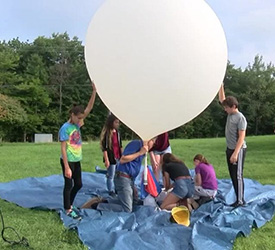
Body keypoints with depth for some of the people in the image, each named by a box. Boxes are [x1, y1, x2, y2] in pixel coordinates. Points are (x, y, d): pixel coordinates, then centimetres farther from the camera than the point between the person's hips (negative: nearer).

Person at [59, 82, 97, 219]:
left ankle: (70, 204, 33)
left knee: (78, 184, 15)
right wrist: (67, 167, -21)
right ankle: (68, 210, 15)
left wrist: (94, 91, -8)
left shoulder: (77, 124, 4)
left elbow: (89, 108, 0)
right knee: (69, 185, 2)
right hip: (68, 161, -8)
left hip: (77, 160, 8)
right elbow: (63, 149, -18)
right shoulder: (65, 128, -17)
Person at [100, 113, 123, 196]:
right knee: (111, 176, 4)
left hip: (118, 157, 6)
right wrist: (106, 160, -16)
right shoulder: (106, 133, -12)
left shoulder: (117, 133, 9)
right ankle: (111, 191, 16)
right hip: (111, 158, -6)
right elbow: (104, 148, -13)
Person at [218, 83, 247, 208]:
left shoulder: (240, 118, -15)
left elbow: (241, 137, -19)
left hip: (238, 150, -9)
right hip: (229, 149, 9)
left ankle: (240, 201, 0)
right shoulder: (230, 113, 8)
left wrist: (235, 153, -23)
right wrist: (221, 85, 11)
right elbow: (222, 99, 19)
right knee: (233, 175, 10)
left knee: (238, 175, -6)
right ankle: (238, 198, 17)